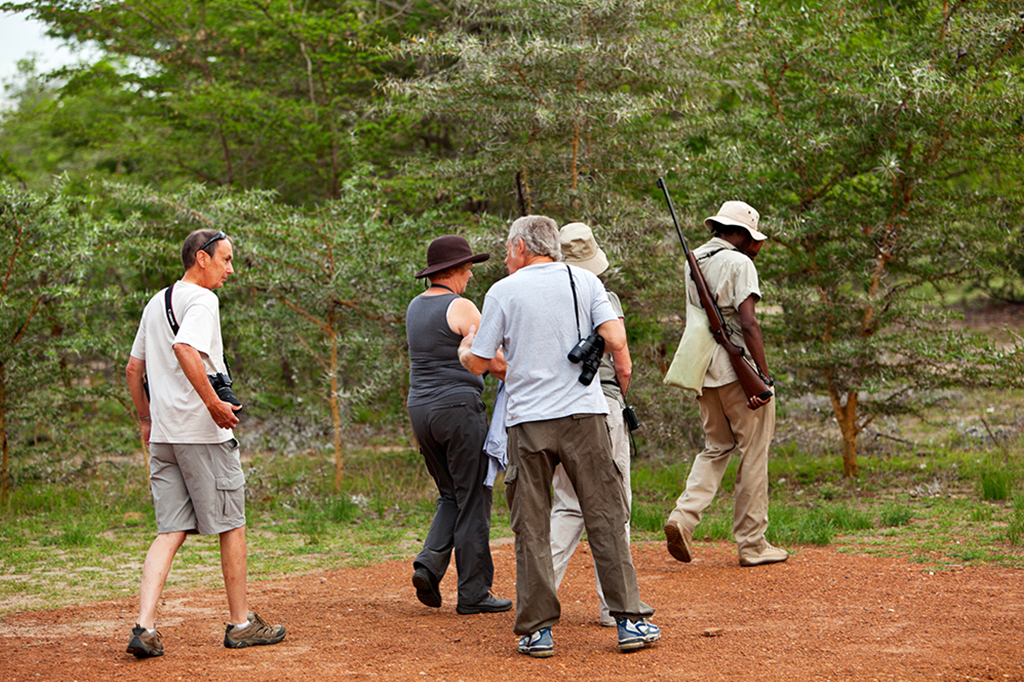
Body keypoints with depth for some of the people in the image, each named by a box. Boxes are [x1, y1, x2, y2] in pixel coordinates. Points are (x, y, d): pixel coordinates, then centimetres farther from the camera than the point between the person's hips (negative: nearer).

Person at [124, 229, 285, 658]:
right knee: (231, 525, 5)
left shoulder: (155, 304, 17)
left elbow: (133, 368, 22)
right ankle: (240, 623, 13)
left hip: (163, 435, 8)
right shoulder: (201, 300, -10)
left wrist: (146, 420, 28)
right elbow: (185, 349, -28)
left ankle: (145, 626, -11)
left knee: (170, 532, 3)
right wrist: (215, 404, -25)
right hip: (203, 431, -8)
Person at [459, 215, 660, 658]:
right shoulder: (584, 281, 6)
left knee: (531, 528, 5)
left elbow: (479, 364, 5)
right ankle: (629, 620, 2)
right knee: (606, 518, 4)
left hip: (528, 421, -1)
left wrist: (463, 351, 28)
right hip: (584, 413, 1)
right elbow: (616, 340, -6)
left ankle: (537, 629, 4)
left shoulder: (503, 292, 2)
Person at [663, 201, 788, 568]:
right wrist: (763, 377, -18)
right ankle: (752, 543, 4)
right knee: (752, 453, 1)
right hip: (737, 370, -7)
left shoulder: (693, 260, 13)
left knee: (716, 447, 17)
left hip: (703, 371, 7)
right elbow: (748, 324, -18)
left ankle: (684, 515, -5)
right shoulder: (738, 263, -10)